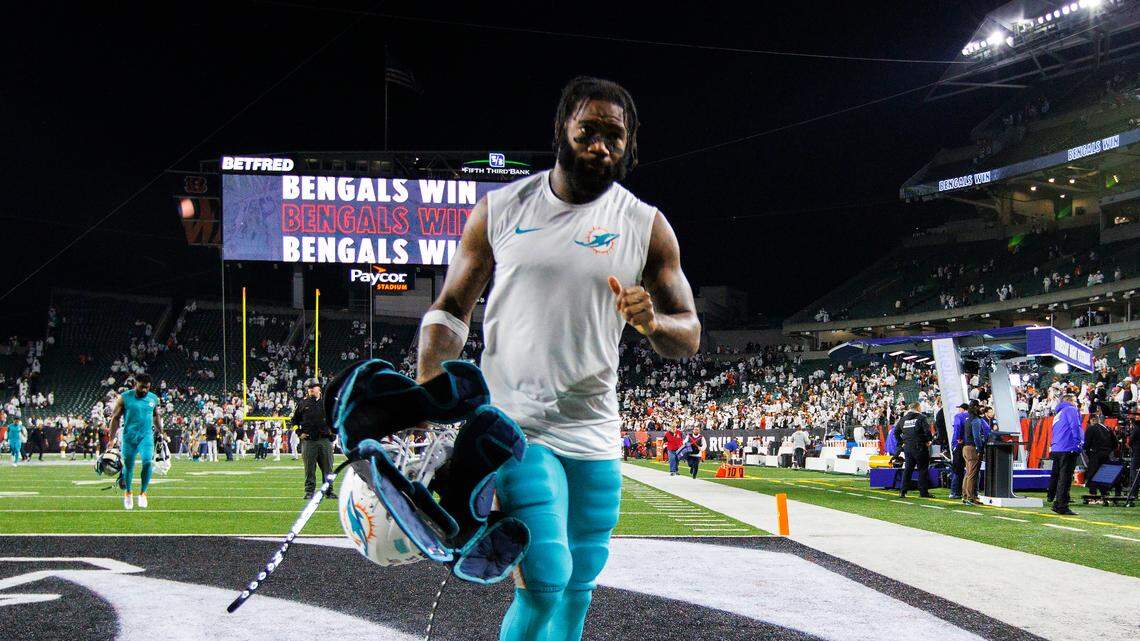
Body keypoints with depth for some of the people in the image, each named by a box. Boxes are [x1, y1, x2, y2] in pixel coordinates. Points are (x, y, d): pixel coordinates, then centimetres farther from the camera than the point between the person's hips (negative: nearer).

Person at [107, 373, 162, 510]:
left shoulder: (153, 399, 4)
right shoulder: (124, 398, -5)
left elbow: (156, 416, 20)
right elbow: (115, 418, 0)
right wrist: (112, 438, -3)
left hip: (146, 436, 1)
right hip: (129, 437, -1)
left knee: (147, 462, -19)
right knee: (128, 465, 6)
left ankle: (142, 492, -3)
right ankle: (127, 493, 29)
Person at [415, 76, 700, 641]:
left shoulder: (646, 226, 3)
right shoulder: (499, 210, 1)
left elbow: (689, 338, 4)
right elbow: (450, 310, 8)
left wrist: (652, 322, -19)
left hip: (597, 438, 3)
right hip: (516, 427, -3)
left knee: (578, 591, 10)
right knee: (545, 583, -17)